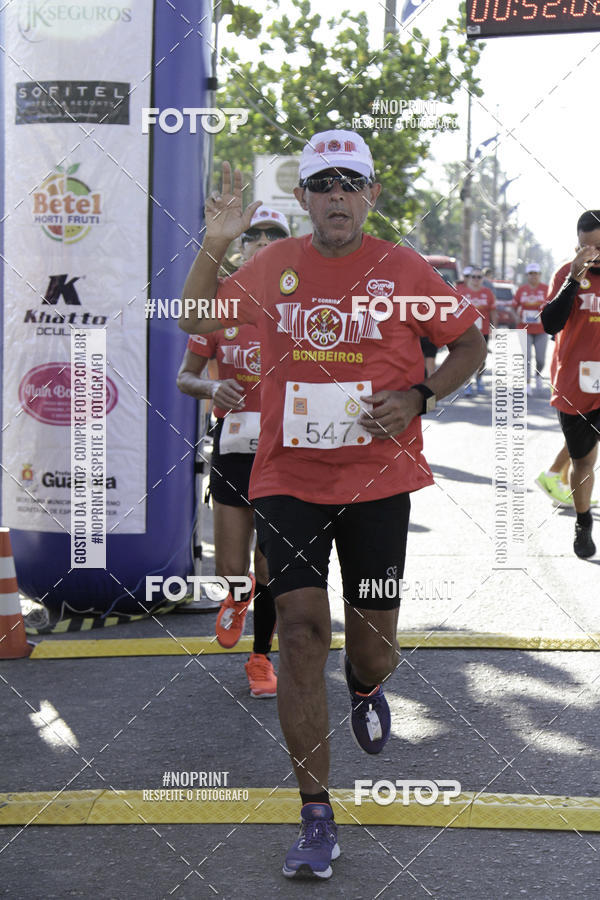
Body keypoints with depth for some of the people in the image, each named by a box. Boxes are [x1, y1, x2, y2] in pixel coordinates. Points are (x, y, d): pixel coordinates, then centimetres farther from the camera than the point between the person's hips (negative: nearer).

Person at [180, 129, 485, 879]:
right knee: (300, 633, -9)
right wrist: (213, 246, 0)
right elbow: (195, 322, 16)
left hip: (379, 480, 0)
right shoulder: (272, 267, 4)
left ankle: (365, 688, 47)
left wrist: (418, 396, -10)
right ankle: (316, 818, -2)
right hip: (287, 479, 1)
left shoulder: (404, 270, -1)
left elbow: (468, 345, 8)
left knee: (372, 646, 6)